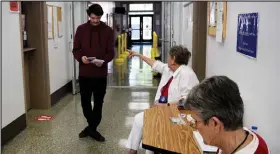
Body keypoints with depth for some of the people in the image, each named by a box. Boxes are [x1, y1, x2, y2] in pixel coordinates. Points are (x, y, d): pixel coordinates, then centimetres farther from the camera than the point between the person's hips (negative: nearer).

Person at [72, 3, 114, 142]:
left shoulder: (108, 31, -1)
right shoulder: (81, 29, 1)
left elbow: (110, 52, -1)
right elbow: (75, 49, 3)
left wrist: (103, 61, -21)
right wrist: (81, 57, -18)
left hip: (101, 73, -1)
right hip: (84, 73, 1)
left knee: (98, 103, 7)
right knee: (85, 101, 9)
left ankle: (92, 128, 24)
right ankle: (92, 125, 32)